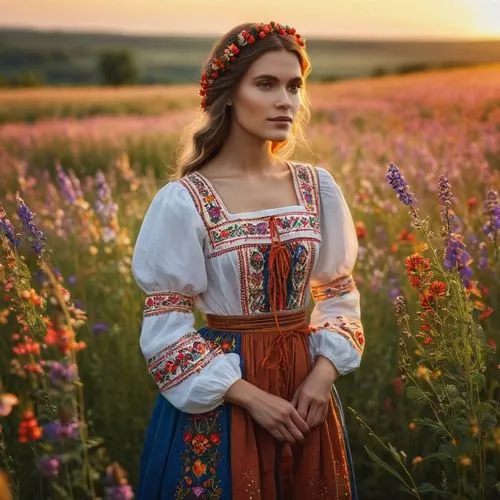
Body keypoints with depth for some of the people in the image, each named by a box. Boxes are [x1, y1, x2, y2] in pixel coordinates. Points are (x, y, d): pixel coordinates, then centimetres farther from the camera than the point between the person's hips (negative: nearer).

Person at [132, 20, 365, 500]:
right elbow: (165, 329, -11)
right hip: (219, 397, -4)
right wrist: (251, 397, -15)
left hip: (306, 385, 4)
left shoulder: (318, 187, -1)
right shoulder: (183, 201, -13)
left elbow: (340, 293, 8)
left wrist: (322, 374, -7)